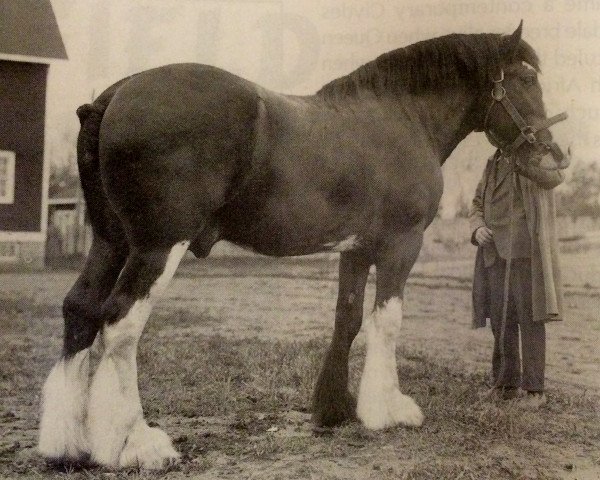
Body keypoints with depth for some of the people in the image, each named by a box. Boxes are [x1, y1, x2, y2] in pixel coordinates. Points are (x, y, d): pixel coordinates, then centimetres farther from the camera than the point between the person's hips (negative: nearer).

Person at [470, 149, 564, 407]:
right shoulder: (493, 163, 16)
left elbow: (554, 177, -24)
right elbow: (477, 204, 19)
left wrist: (517, 158, -38)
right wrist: (477, 228, -3)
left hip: (527, 253, -6)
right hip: (495, 252, 6)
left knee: (531, 320, -2)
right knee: (500, 322, 10)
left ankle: (533, 390, 4)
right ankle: (506, 385, 21)